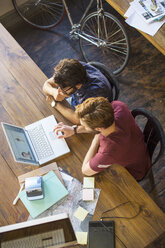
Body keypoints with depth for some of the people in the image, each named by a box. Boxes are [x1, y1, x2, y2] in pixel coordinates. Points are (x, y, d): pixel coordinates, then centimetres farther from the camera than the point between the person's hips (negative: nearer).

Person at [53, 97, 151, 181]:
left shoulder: (108, 152, -47)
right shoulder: (118, 106, -33)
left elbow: (86, 170, -25)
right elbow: (102, 123, -8)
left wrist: (97, 138, -25)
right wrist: (74, 129, -9)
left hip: (132, 172, -5)